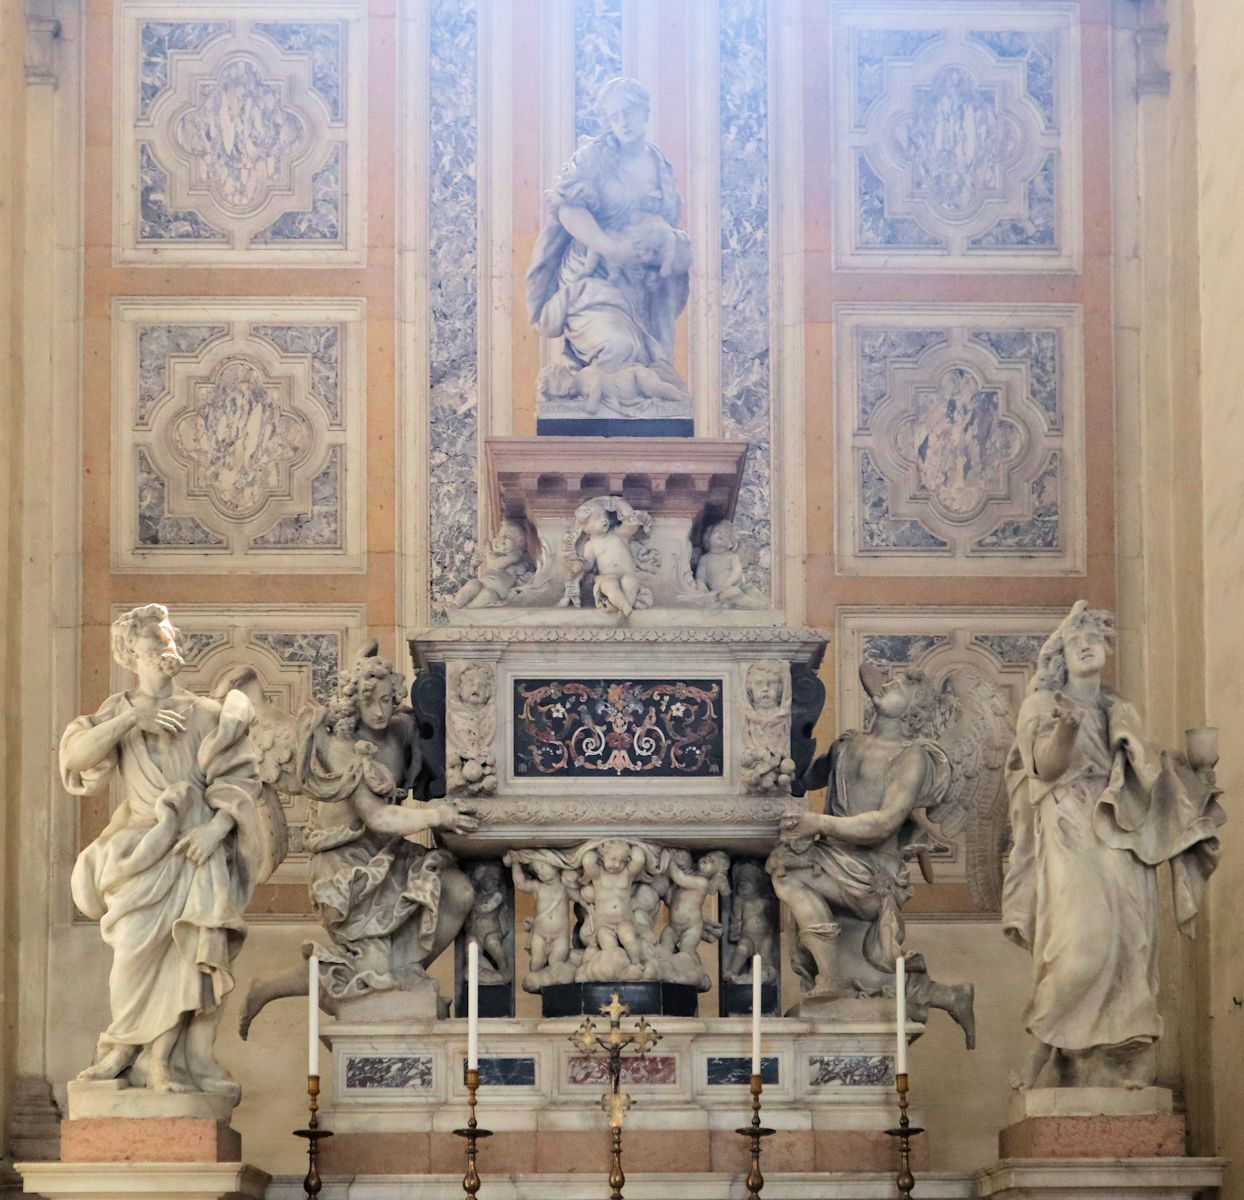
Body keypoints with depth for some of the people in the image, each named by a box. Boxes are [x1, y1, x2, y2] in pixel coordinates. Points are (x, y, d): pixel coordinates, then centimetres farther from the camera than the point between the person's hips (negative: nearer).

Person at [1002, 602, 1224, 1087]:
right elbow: (1045, 766, -7)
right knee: (1083, 938, -20)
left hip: (1120, 840, 5)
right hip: (1071, 838, -5)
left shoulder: (1121, 714, 21)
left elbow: (1147, 775, 16)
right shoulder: (1043, 705, 8)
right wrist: (1064, 729, -25)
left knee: (1129, 939, -7)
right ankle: (1066, 1055, -11)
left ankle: (1118, 1060, -8)